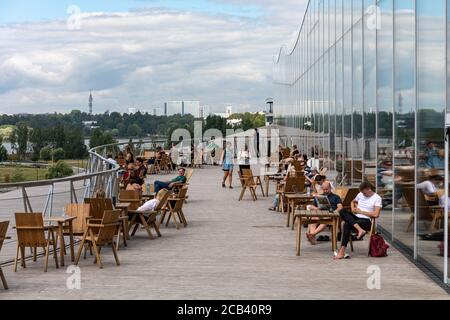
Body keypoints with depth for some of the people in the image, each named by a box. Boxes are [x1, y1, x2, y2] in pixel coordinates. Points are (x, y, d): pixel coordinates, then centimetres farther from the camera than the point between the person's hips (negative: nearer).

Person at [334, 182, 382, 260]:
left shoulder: (377, 198, -4)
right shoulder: (360, 195, 16)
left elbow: (376, 214, -14)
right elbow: (353, 202, 36)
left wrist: (361, 211, -9)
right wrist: (353, 209, 12)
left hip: (366, 221, -7)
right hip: (355, 218, 7)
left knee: (347, 224, -33)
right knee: (342, 212, -24)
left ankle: (342, 251, -35)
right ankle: (360, 229, -38)